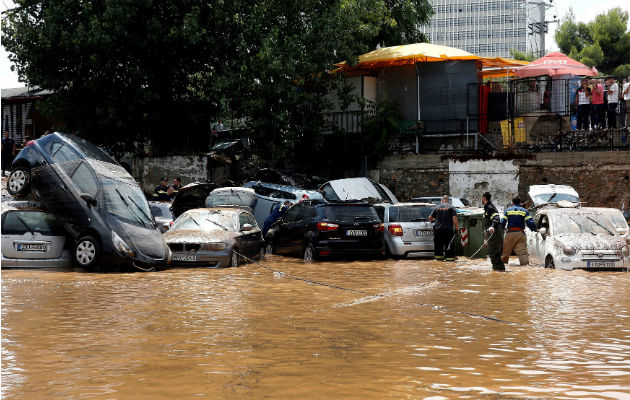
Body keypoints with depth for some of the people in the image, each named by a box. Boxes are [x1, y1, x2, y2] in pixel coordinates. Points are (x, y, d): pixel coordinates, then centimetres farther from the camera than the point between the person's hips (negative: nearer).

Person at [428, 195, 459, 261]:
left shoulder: (437, 207, 10)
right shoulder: (451, 207, -2)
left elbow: (430, 218, 14)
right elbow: (454, 218, -12)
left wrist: (433, 220, 37)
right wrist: (456, 228, -5)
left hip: (437, 229, 4)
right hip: (448, 229, -3)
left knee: (438, 244, 14)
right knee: (449, 244, 2)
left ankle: (438, 256, 19)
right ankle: (449, 257, -1)